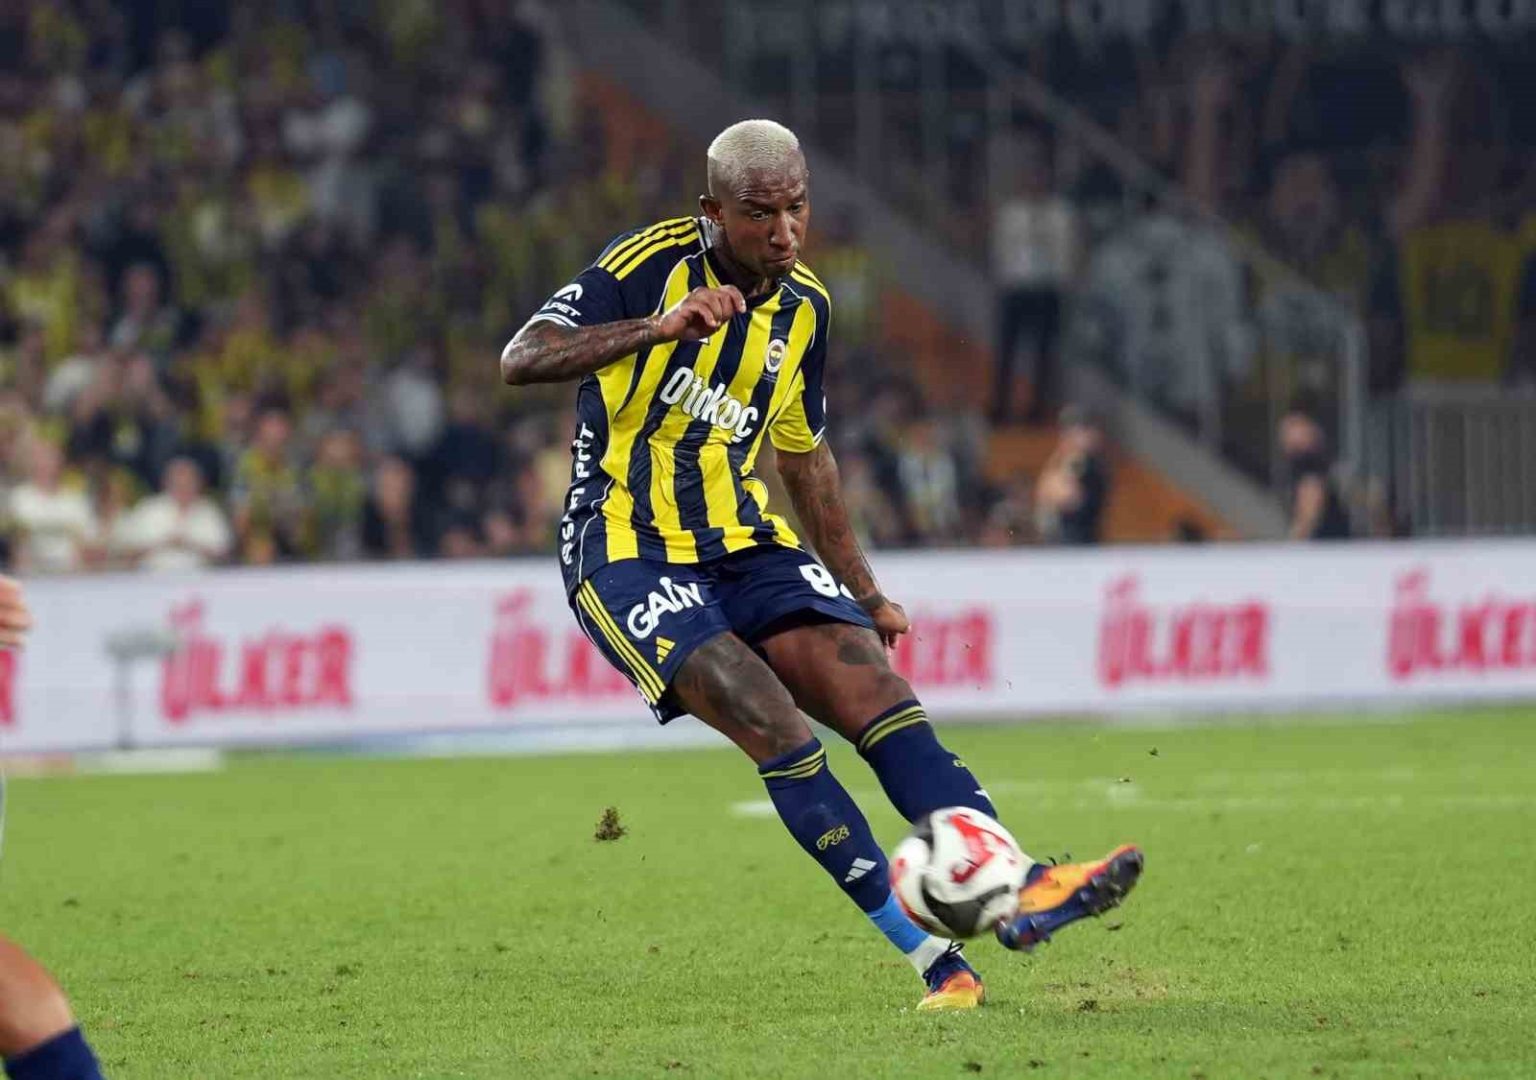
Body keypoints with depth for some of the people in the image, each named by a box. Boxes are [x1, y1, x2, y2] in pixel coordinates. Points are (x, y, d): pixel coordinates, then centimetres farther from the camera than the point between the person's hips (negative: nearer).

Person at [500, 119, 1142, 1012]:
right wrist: (658, 327, -35)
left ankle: (1018, 891, -23)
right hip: (627, 551, -6)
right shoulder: (650, 264, -12)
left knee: (881, 696, -14)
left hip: (745, 545, 6)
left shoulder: (805, 307, 9)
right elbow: (522, 361, -22)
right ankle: (932, 954, -23)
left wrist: (865, 593, 25)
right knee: (776, 728, -23)